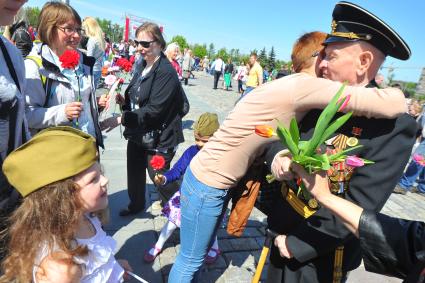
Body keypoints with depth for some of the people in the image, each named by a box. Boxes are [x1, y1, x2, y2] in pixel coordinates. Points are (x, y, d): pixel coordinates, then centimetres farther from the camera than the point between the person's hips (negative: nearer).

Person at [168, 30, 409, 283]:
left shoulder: (297, 89, 5)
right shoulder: (304, 85, -24)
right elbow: (392, 105, -26)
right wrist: (396, 96, -5)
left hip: (218, 182, 9)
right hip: (207, 184, -9)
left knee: (198, 254, 27)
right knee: (190, 260, 13)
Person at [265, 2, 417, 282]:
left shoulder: (393, 124, -19)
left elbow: (359, 206, -21)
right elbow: (284, 139, 4)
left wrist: (297, 242, -17)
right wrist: (278, 157, -20)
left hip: (319, 255, -5)